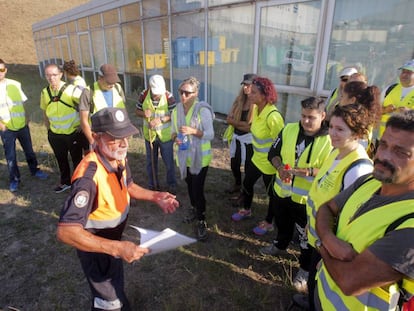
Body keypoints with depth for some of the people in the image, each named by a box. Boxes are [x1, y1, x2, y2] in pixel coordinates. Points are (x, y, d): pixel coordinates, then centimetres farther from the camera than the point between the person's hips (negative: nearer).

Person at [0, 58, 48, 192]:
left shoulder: (15, 84, -2)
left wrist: (26, 117, 2)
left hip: (22, 124, 2)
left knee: (29, 150, 16)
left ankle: (34, 170, 36)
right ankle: (14, 179, 24)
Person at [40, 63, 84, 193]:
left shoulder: (71, 90, -16)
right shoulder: (44, 92, -1)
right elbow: (45, 112, 14)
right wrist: (49, 129, 11)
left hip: (74, 133, -4)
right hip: (55, 135, 5)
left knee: (77, 159, 10)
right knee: (61, 160, 20)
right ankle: (65, 182, 40)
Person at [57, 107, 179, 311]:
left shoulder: (119, 158, -14)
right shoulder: (89, 175, -39)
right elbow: (66, 232, -42)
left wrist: (155, 196, -8)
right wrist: (117, 247, -46)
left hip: (112, 238, 8)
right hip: (94, 246, -7)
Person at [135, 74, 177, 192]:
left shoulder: (169, 96, -17)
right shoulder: (143, 95, -10)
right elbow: (137, 111, 1)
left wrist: (160, 120, -28)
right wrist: (144, 113, -22)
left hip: (165, 136, -2)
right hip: (149, 135, 3)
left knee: (169, 161, 11)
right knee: (151, 162, 17)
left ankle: (172, 184, 32)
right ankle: (153, 185, 36)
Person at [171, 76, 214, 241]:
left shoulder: (203, 110, -17)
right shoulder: (176, 110, 0)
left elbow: (210, 135, -17)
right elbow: (173, 131, 9)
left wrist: (193, 131, -31)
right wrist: (175, 137, -14)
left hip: (200, 157, -5)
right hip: (184, 156, 5)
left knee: (198, 189, -5)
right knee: (190, 186, 21)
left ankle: (201, 222, 13)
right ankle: (194, 210, 45)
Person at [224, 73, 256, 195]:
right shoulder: (239, 100, 3)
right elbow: (229, 119, -1)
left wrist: (236, 122, -13)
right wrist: (243, 123, -16)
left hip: (249, 140, -6)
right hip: (236, 137, 6)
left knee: (248, 167, 9)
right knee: (234, 164, 20)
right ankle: (237, 185, 46)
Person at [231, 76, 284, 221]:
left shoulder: (273, 116, -29)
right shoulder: (256, 108, -4)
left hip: (270, 163, -8)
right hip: (257, 158, 8)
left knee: (272, 193, 14)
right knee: (247, 183, 23)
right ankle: (246, 210, 49)